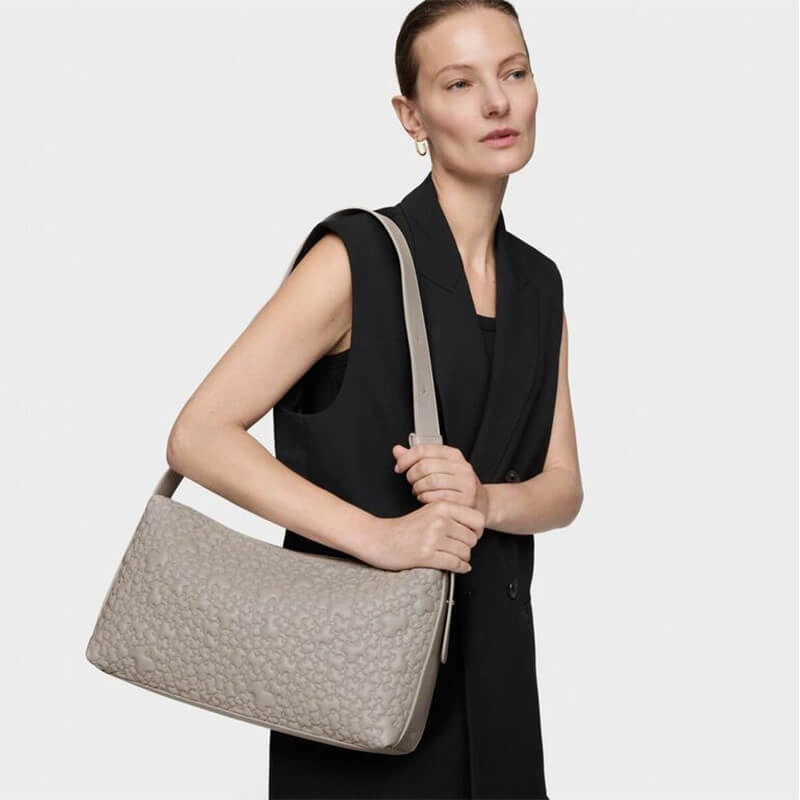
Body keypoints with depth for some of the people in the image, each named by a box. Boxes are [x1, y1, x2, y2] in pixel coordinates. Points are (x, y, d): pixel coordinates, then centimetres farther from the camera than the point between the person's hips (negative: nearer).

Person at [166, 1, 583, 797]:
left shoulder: (538, 283, 5)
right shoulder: (356, 258, -13)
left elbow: (563, 487, 7)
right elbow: (199, 437, -17)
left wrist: (484, 500, -16)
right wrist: (378, 534, -26)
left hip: (493, 654, 6)